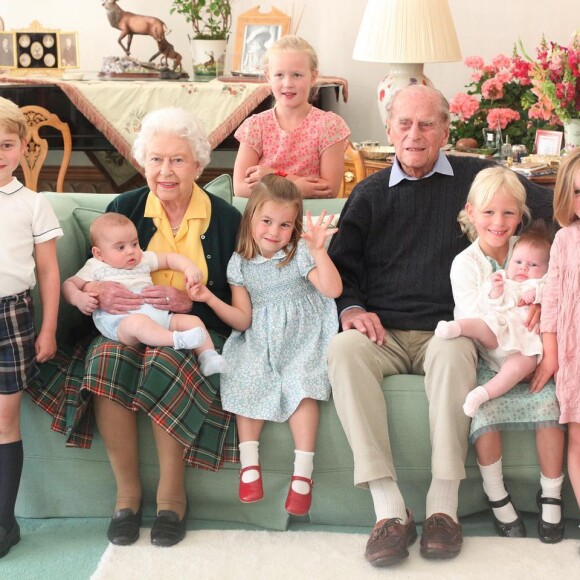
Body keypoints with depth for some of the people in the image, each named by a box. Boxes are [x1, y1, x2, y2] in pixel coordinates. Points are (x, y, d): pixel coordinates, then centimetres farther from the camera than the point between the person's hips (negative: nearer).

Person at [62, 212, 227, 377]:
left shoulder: (143, 259, 25)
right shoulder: (96, 267, 14)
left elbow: (169, 258, 28)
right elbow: (69, 284, 13)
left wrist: (189, 267, 7)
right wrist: (79, 298, -11)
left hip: (157, 315, 6)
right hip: (120, 321, -6)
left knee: (192, 320, -7)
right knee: (137, 322, -41)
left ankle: (208, 357, -15)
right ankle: (177, 339, -51)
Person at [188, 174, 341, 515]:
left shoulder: (300, 254, -4)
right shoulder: (241, 263, 5)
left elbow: (333, 289, -20)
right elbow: (243, 320, 3)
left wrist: (318, 250, -31)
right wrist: (210, 299, -11)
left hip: (302, 338, -3)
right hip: (260, 341, 3)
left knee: (301, 384, -27)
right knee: (247, 380, -24)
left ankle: (303, 473, -25)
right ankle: (249, 464, -16)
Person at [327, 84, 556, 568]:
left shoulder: (477, 178, 10)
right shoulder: (369, 194, 18)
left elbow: (555, 209, 7)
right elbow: (342, 266, 16)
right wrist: (351, 308, -5)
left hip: (445, 331, -2)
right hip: (383, 334, 2)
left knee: (453, 353, -38)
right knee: (343, 349, -32)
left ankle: (444, 505, -31)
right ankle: (389, 509, -34)